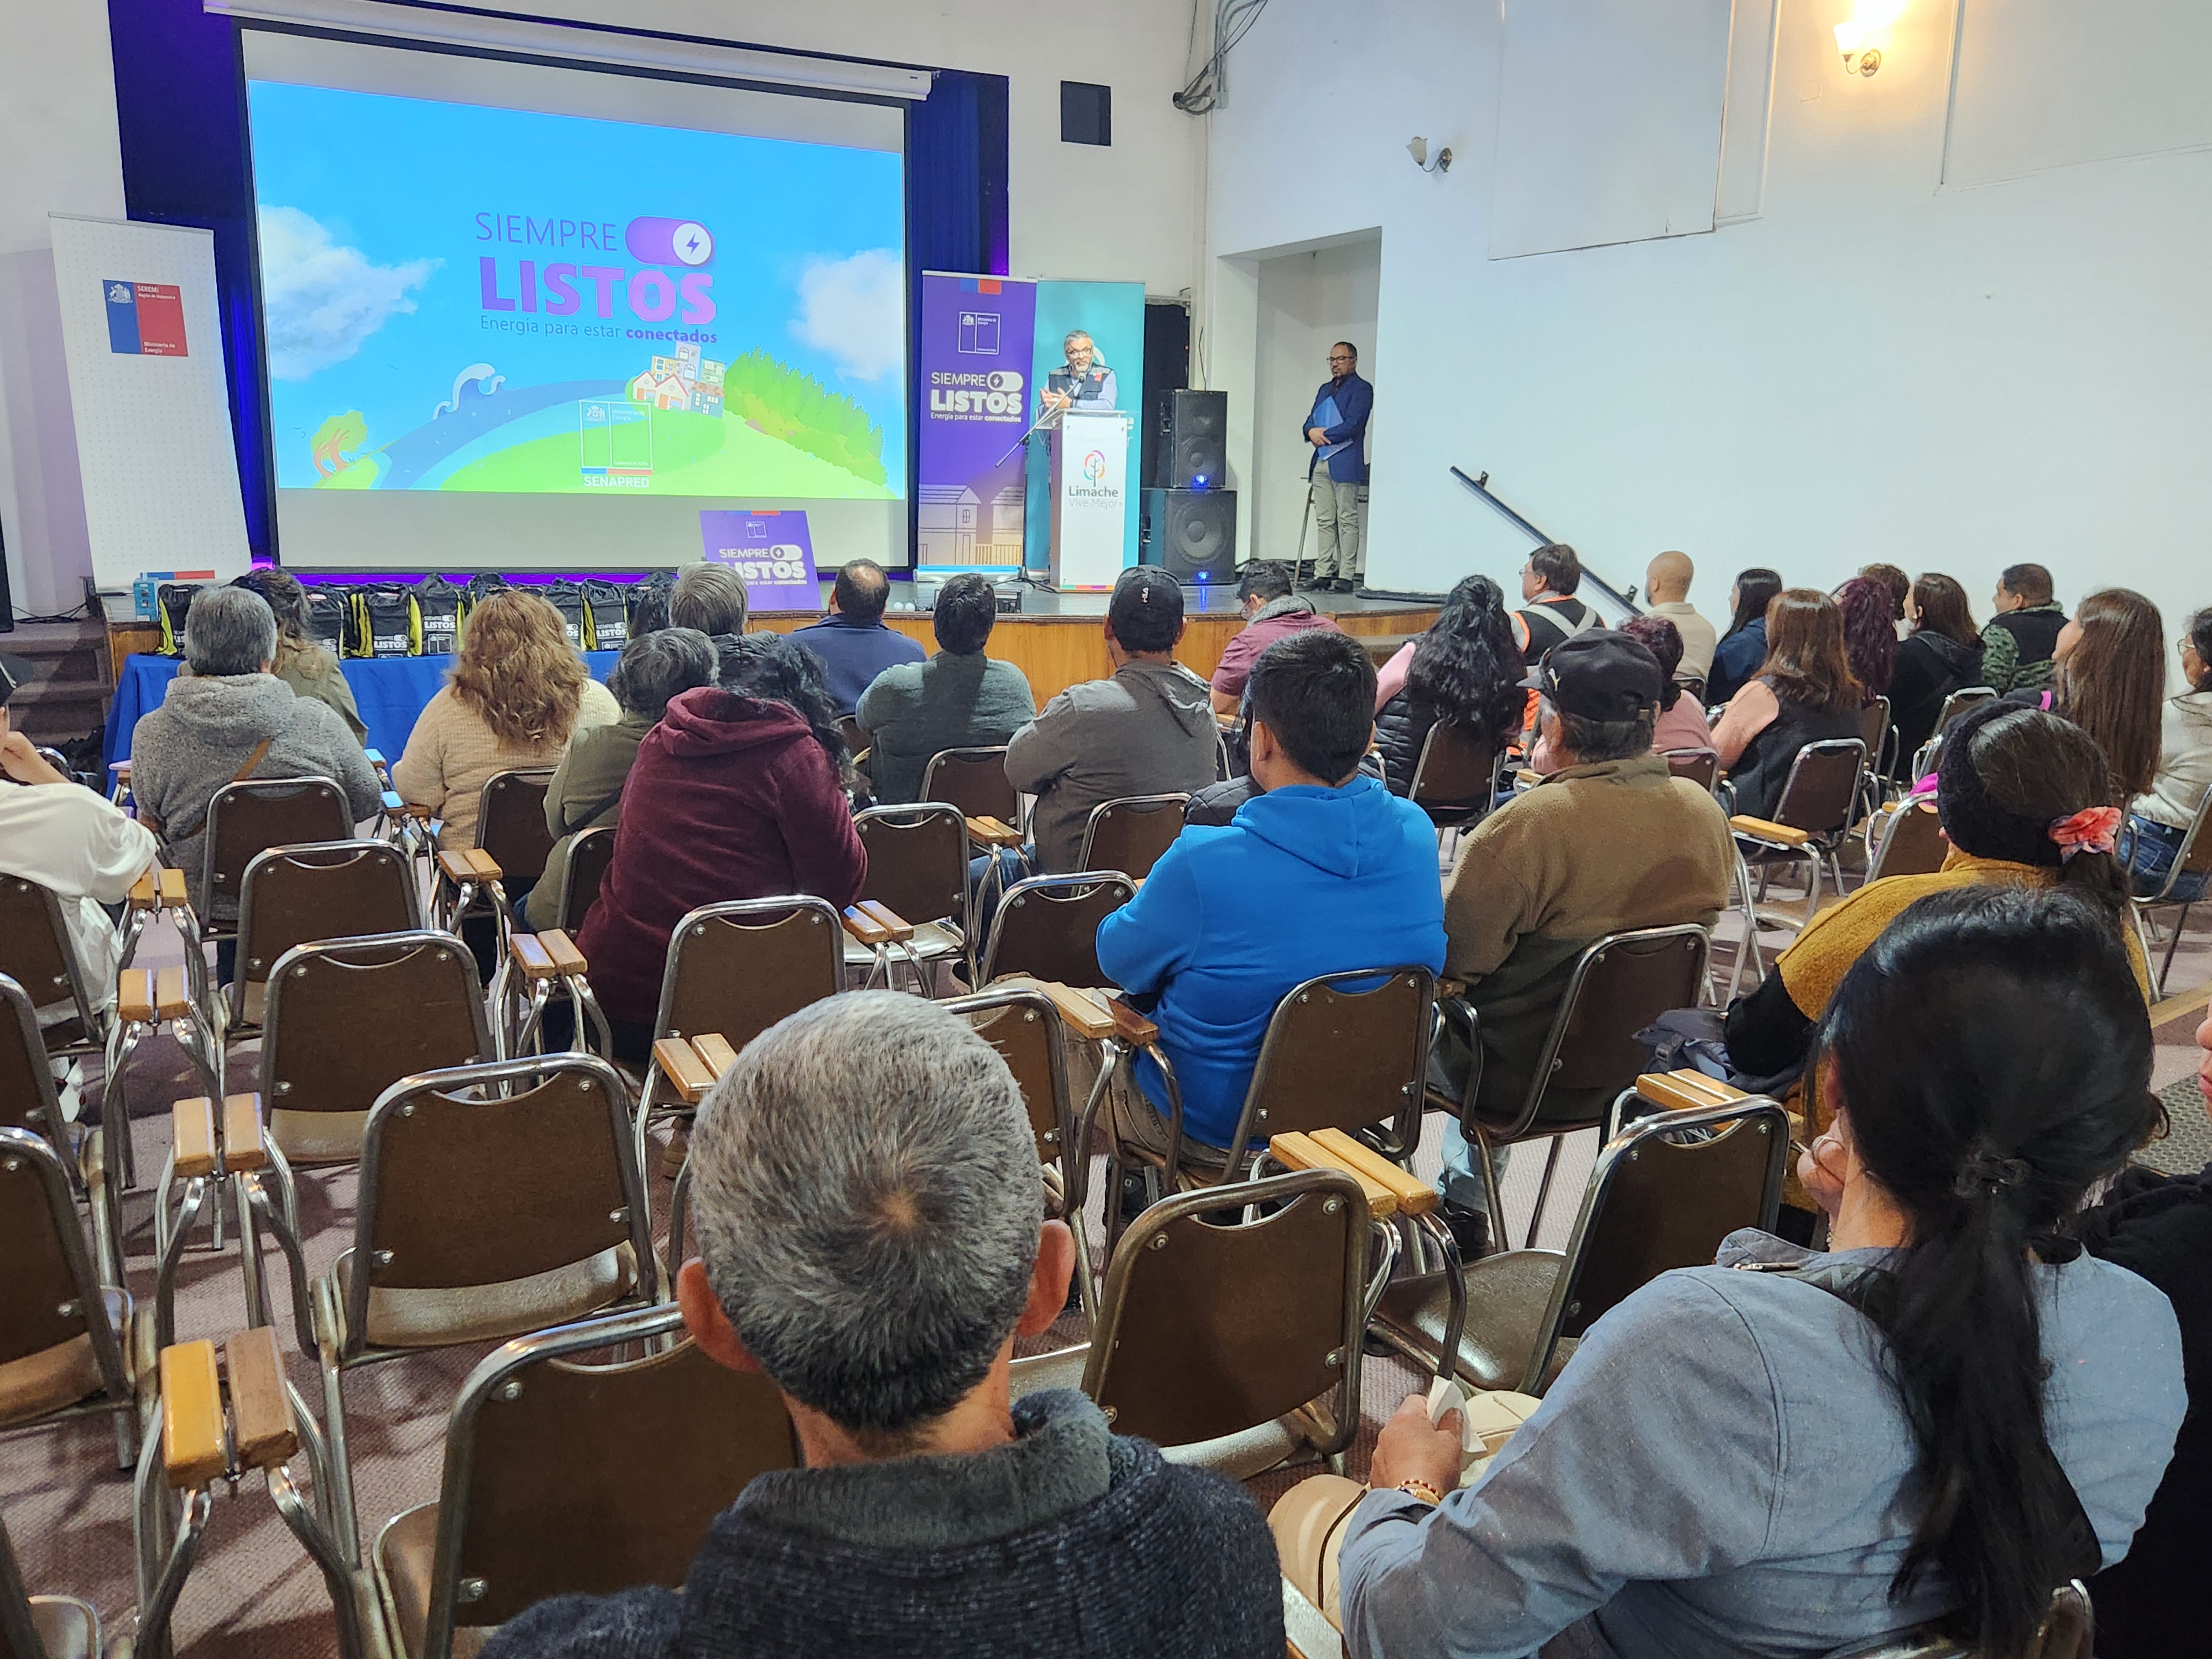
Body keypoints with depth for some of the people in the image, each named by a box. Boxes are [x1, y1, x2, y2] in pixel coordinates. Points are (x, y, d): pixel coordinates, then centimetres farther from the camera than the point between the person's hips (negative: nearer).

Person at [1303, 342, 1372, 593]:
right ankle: (1323, 573, 9)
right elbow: (1311, 420, 18)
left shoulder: (1362, 389, -2)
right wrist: (1312, 431, -5)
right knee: (1324, 521, 7)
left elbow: (1352, 425, -13)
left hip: (1345, 464, -7)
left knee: (1347, 521, -5)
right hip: (1321, 463, 7)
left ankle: (1346, 576, -5)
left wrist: (1323, 436, -7)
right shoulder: (1325, 389, 23)